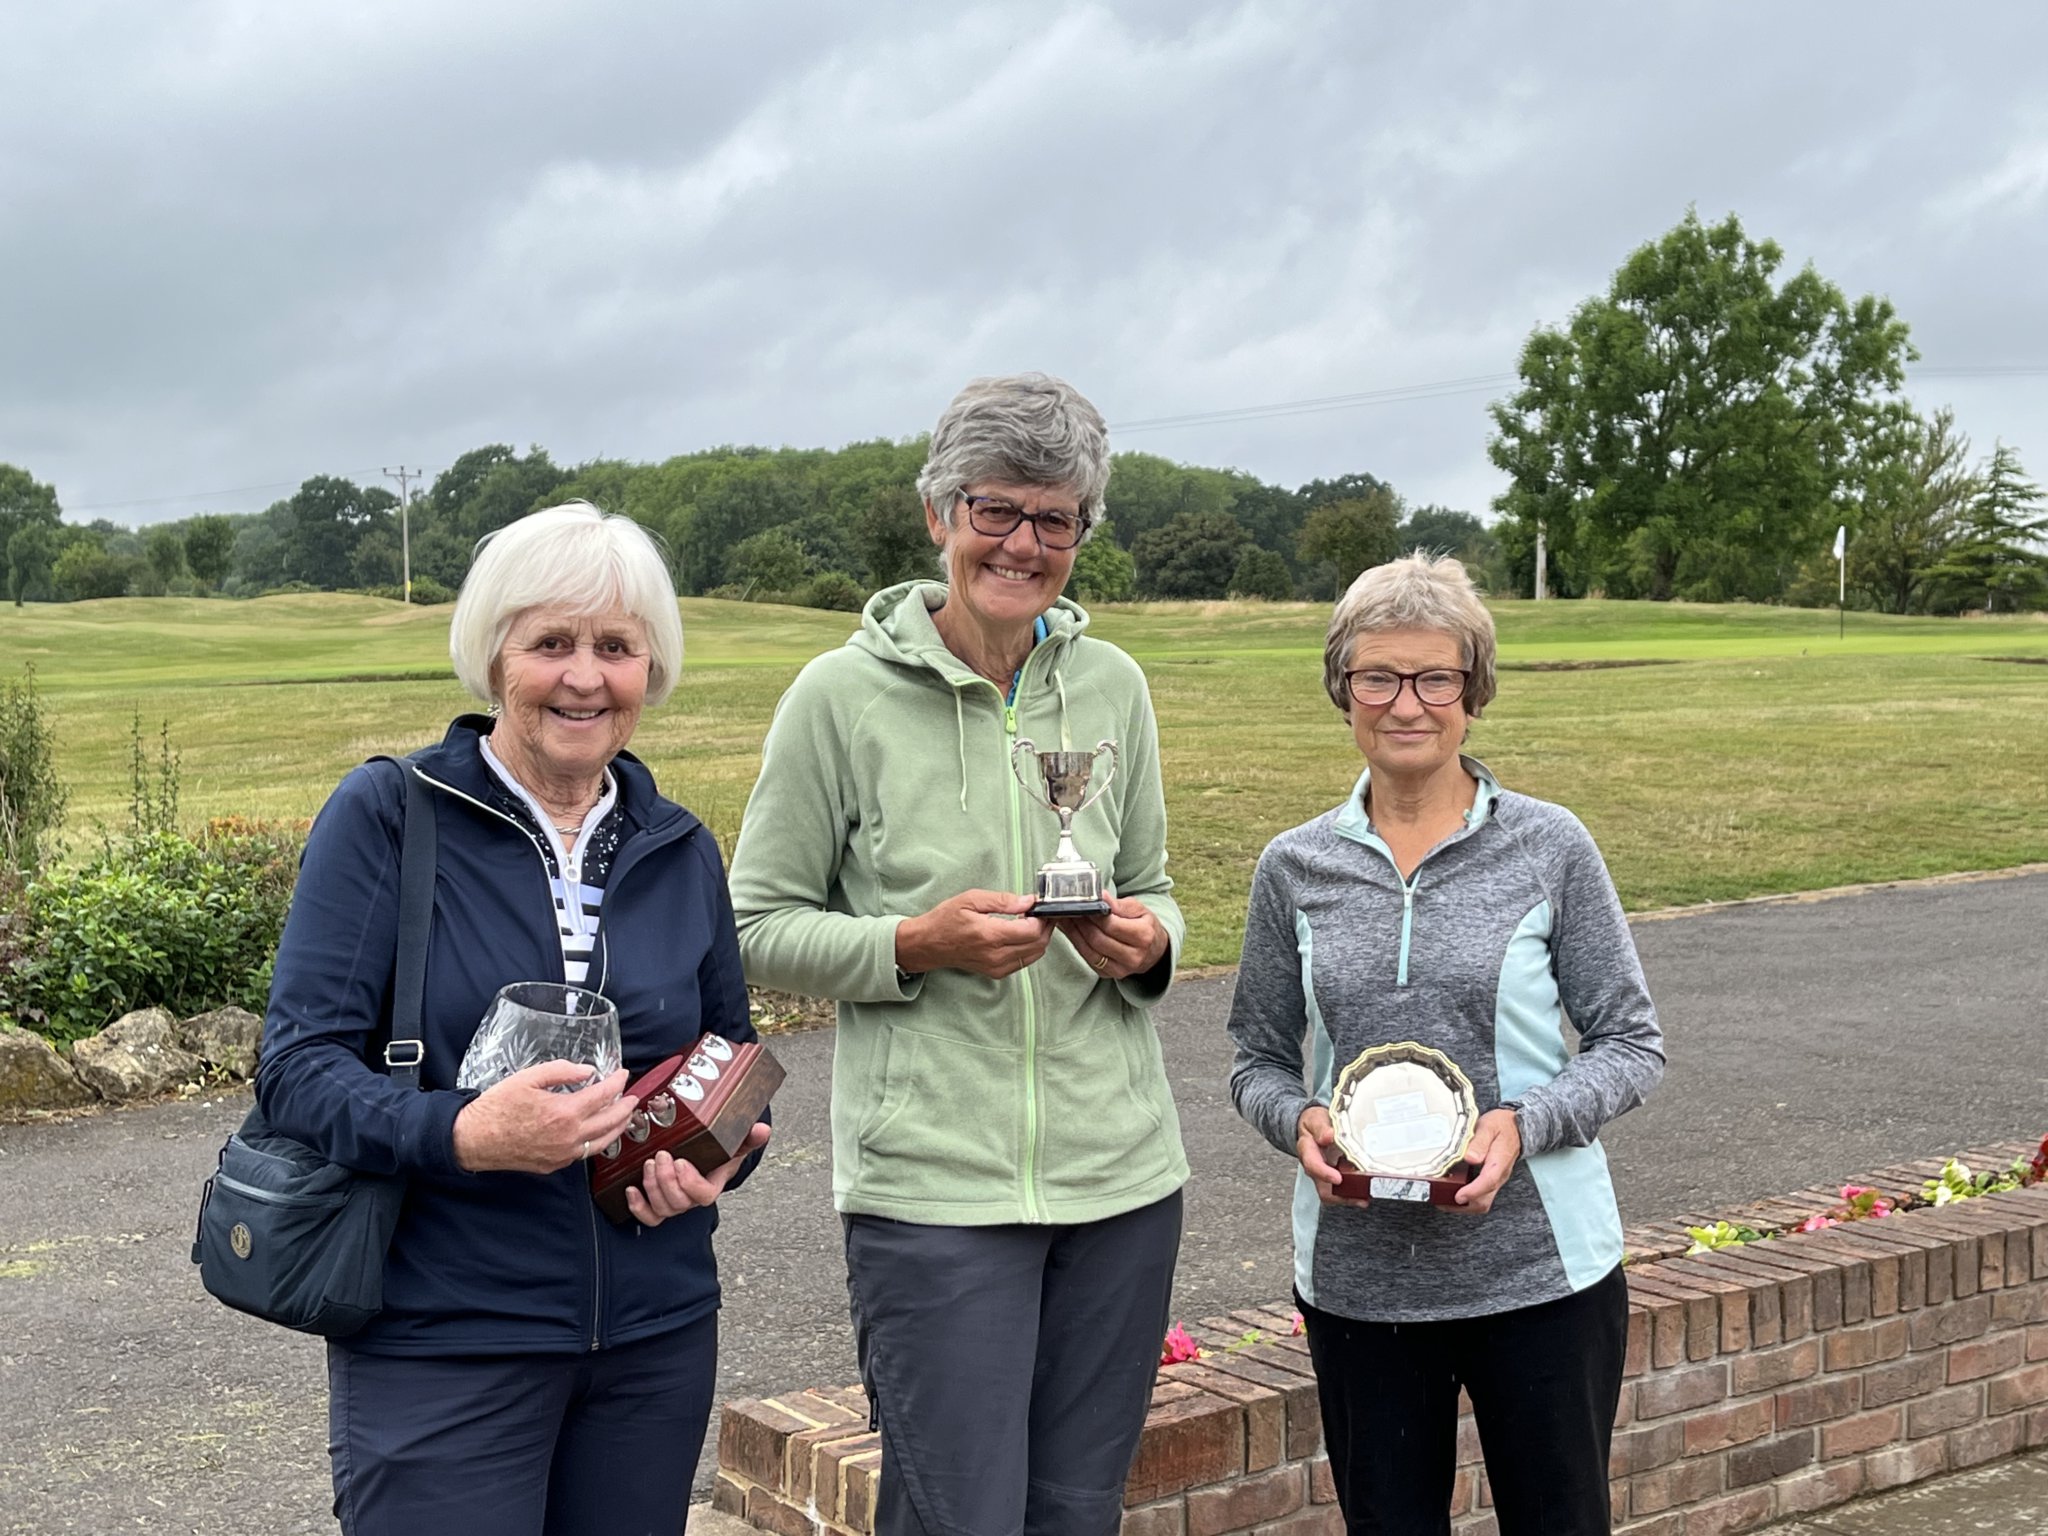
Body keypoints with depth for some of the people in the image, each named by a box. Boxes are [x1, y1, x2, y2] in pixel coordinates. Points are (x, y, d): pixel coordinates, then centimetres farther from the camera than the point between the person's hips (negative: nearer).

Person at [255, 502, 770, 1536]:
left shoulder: (678, 850, 8)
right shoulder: (384, 817, -6)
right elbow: (298, 1065, -11)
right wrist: (463, 1133, -28)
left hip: (656, 1335, 5)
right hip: (439, 1342, -4)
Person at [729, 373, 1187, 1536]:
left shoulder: (1113, 686, 7)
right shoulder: (845, 695, -5)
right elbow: (763, 927, -2)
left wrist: (1146, 944, -7)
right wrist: (918, 945, -17)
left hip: (1121, 1173, 4)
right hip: (931, 1179, -4)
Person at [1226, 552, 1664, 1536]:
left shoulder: (1549, 849, -3)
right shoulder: (1296, 868, 3)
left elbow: (1632, 1044, 1)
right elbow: (1257, 1058, 11)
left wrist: (1527, 1123, -17)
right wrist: (1299, 1121, -11)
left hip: (1540, 1269, -2)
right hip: (1357, 1278, 2)